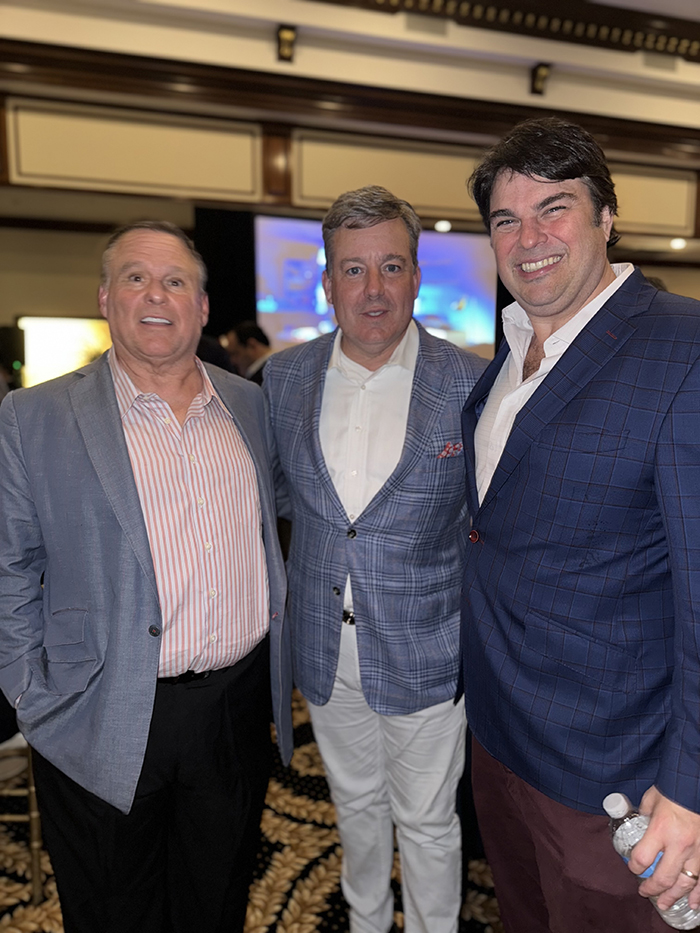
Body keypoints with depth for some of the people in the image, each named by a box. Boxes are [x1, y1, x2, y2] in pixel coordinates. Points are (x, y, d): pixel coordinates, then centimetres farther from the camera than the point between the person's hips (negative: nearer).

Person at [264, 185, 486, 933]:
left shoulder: (470, 384, -12)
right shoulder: (284, 376, -3)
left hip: (423, 651, -3)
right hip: (323, 647, 4)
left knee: (426, 821, 17)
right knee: (355, 801, 26)